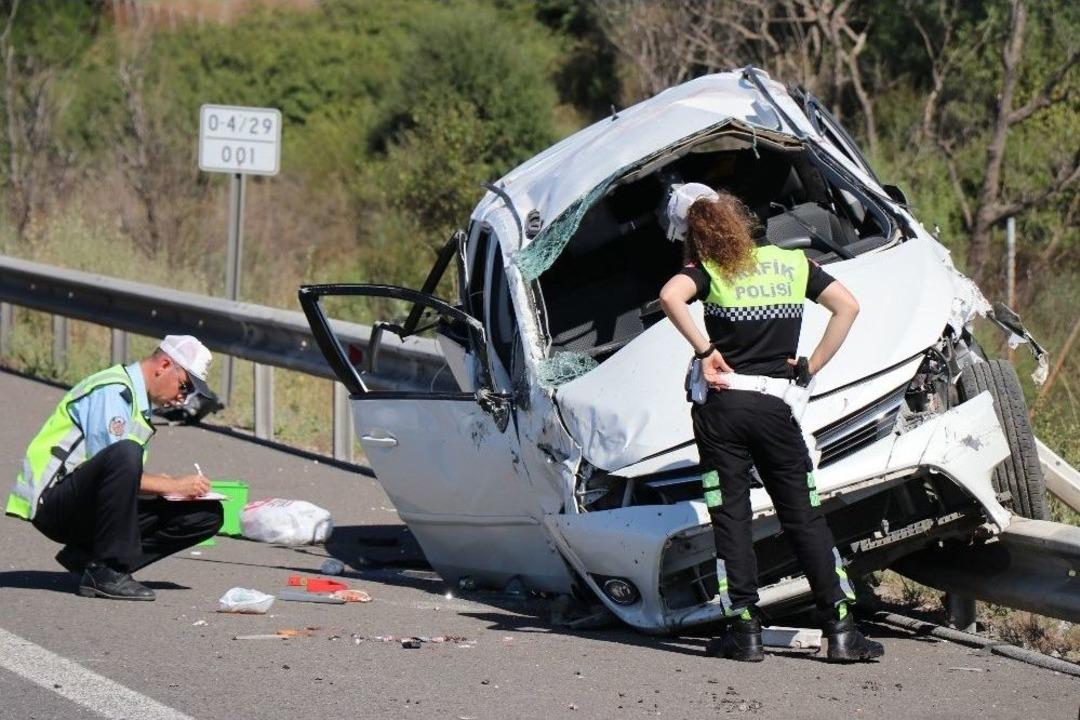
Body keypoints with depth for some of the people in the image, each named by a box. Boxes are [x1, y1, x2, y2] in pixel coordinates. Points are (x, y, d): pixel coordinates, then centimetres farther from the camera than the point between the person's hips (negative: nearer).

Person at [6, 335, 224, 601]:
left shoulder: (140, 401, 19)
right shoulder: (113, 390, -11)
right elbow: (112, 462, -20)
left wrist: (180, 486, 4)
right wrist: (173, 485, -16)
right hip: (51, 500, -9)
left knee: (208, 514, -2)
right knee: (125, 453, -38)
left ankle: (86, 557, -3)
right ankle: (107, 571, -28)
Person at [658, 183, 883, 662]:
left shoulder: (708, 269, 0)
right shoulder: (791, 262, 9)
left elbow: (670, 295, -22)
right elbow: (847, 305, 2)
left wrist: (704, 350, -14)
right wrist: (812, 366, 3)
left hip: (723, 405, -2)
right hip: (776, 405, 2)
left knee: (730, 516, 4)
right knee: (804, 516, 7)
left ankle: (744, 629, 0)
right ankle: (840, 629, 2)